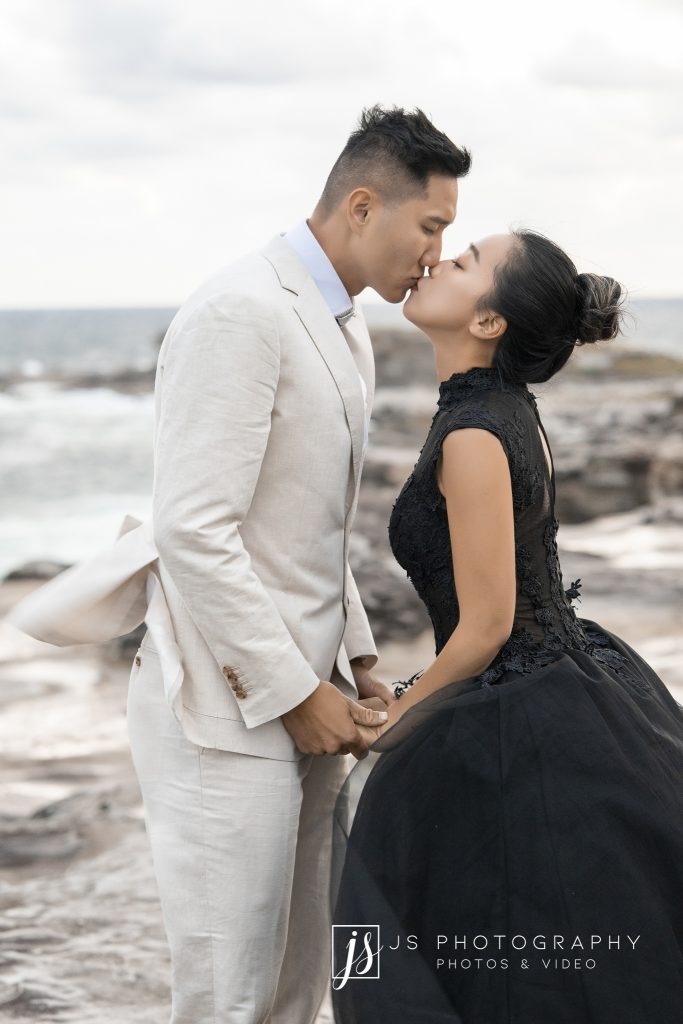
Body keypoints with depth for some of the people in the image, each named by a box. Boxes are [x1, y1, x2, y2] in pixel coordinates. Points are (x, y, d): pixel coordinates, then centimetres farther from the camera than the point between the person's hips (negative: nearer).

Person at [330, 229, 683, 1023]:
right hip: (573, 688, 9)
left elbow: (485, 628, -19)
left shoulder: (475, 437, -21)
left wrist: (390, 726, -5)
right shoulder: (509, 410, 7)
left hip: (524, 732, -9)